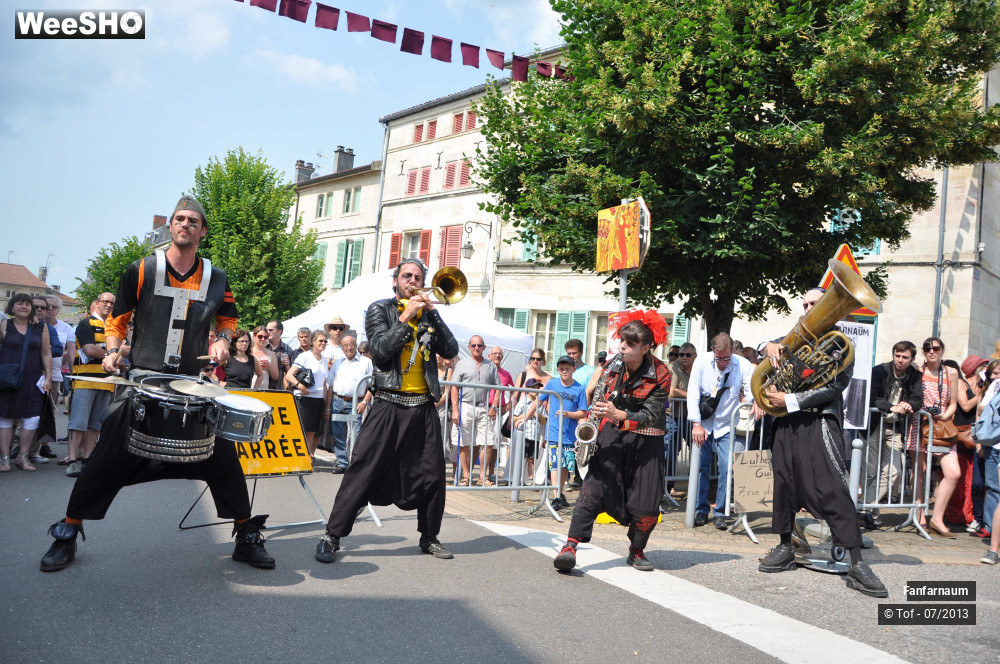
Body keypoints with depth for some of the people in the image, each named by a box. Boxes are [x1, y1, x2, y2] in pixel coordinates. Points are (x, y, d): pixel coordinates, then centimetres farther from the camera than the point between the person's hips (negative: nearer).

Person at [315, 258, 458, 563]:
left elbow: (451, 350, 3)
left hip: (423, 407, 4)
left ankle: (429, 538, 24)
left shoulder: (428, 313, 14)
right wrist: (407, 317, -12)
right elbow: (381, 350, -10)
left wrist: (431, 313, -5)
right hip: (389, 405, -3)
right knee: (363, 471, -6)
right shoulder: (380, 309, 5)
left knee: (432, 475, 7)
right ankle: (332, 535, 3)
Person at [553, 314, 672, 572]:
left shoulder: (660, 374, -12)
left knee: (646, 504, 0)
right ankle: (570, 546, -17)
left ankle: (637, 551, 25)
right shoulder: (612, 366, -1)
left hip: (645, 440, -1)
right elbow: (599, 400, 9)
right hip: (611, 434, 2)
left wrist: (619, 415, -32)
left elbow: (650, 416, -17)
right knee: (594, 485, -14)